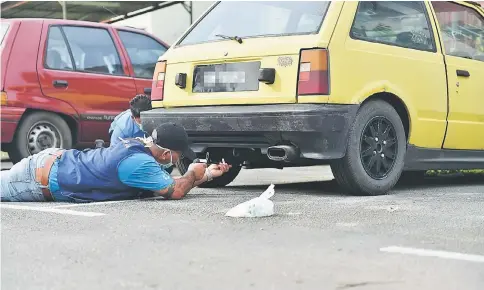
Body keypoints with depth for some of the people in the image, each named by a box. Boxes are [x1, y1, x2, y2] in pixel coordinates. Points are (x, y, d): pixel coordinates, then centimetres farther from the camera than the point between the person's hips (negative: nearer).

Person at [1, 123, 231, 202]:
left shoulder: (139, 143, -1)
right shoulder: (139, 163, -28)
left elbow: (166, 184, 11)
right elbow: (175, 191, -28)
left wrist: (207, 174, 8)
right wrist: (193, 174, -8)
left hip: (54, 159, 8)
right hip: (41, 178, -8)